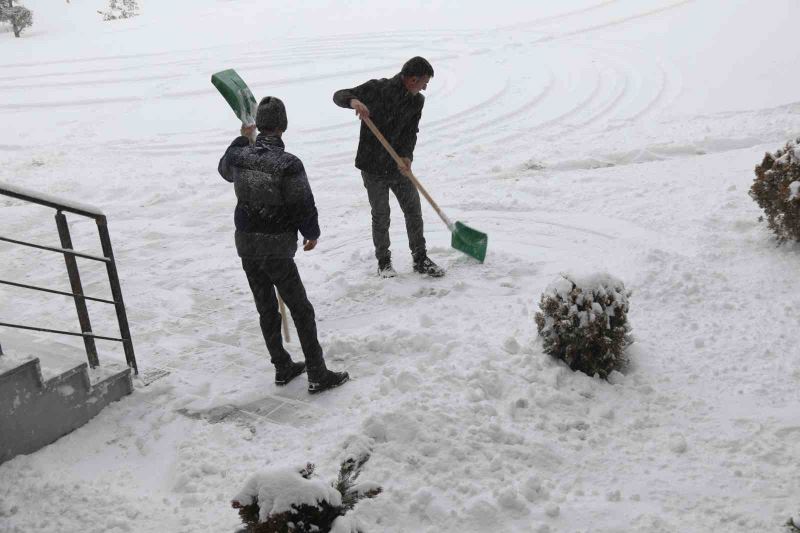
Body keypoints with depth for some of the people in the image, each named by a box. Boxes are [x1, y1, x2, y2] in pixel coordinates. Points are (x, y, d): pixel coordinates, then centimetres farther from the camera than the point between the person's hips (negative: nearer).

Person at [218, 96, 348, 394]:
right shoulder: (289, 164, -19)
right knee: (301, 310, 3)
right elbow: (303, 204, -12)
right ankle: (317, 375, 6)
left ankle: (283, 368, 28)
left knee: (266, 309, 16)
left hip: (246, 244, 6)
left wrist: (242, 139, 35)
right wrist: (312, 233, 7)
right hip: (277, 248, -6)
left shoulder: (239, 155, -2)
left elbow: (225, 169, 23)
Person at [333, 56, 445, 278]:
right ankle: (383, 261, 24)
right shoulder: (376, 89, -14)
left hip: (399, 167, 5)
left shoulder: (417, 101, 0)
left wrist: (407, 155, -21)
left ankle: (420, 259, 23)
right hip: (373, 168, -4)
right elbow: (339, 95, -10)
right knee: (380, 216, 5)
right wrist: (353, 101, -34)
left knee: (414, 210, 9)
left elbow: (411, 133, -1)